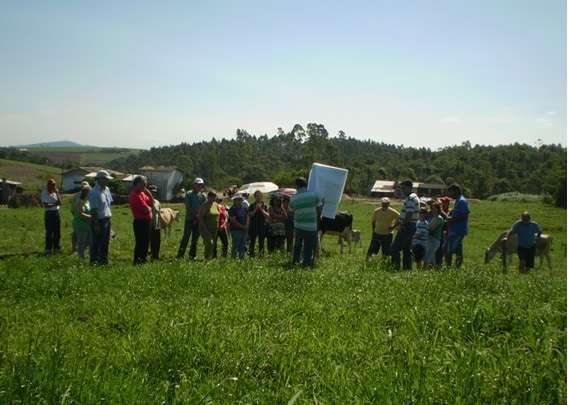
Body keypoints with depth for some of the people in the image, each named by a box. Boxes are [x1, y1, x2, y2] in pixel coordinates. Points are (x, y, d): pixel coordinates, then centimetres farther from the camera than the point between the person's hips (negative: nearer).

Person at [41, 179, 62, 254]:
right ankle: (48, 248, 3)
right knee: (49, 232, -3)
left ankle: (56, 247, 17)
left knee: (57, 232, 8)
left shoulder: (55, 193, 12)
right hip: (49, 213, -5)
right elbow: (45, 205, -12)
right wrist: (54, 204, -20)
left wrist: (57, 194, -5)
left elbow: (60, 203, 3)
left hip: (56, 212, 5)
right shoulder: (44, 193, -3)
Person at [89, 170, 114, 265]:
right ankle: (94, 260, 10)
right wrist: (96, 224, -20)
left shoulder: (106, 189, 10)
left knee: (106, 241, 15)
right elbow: (93, 210, -19)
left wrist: (109, 217, 15)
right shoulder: (94, 192, -17)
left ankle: (104, 259, 25)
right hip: (98, 220, -8)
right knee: (97, 242, 1)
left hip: (107, 219, 8)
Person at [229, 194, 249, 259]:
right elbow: (233, 221, -13)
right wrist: (242, 226, -13)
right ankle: (233, 258, -2)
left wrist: (246, 225, -6)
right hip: (236, 230, -6)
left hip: (244, 230, 7)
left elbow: (247, 217, 12)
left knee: (243, 246, 11)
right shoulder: (232, 209, -6)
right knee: (235, 246, -7)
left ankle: (242, 258, 18)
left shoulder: (244, 208, 14)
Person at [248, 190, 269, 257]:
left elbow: (267, 215, -2)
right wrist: (255, 209, -13)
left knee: (261, 242, 3)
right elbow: (249, 215, -4)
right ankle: (251, 254, 3)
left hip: (262, 226, 1)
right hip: (253, 226, -1)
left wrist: (261, 209, -11)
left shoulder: (264, 205, 7)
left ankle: (261, 255, 9)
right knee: (252, 241, -3)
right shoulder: (252, 205, 5)